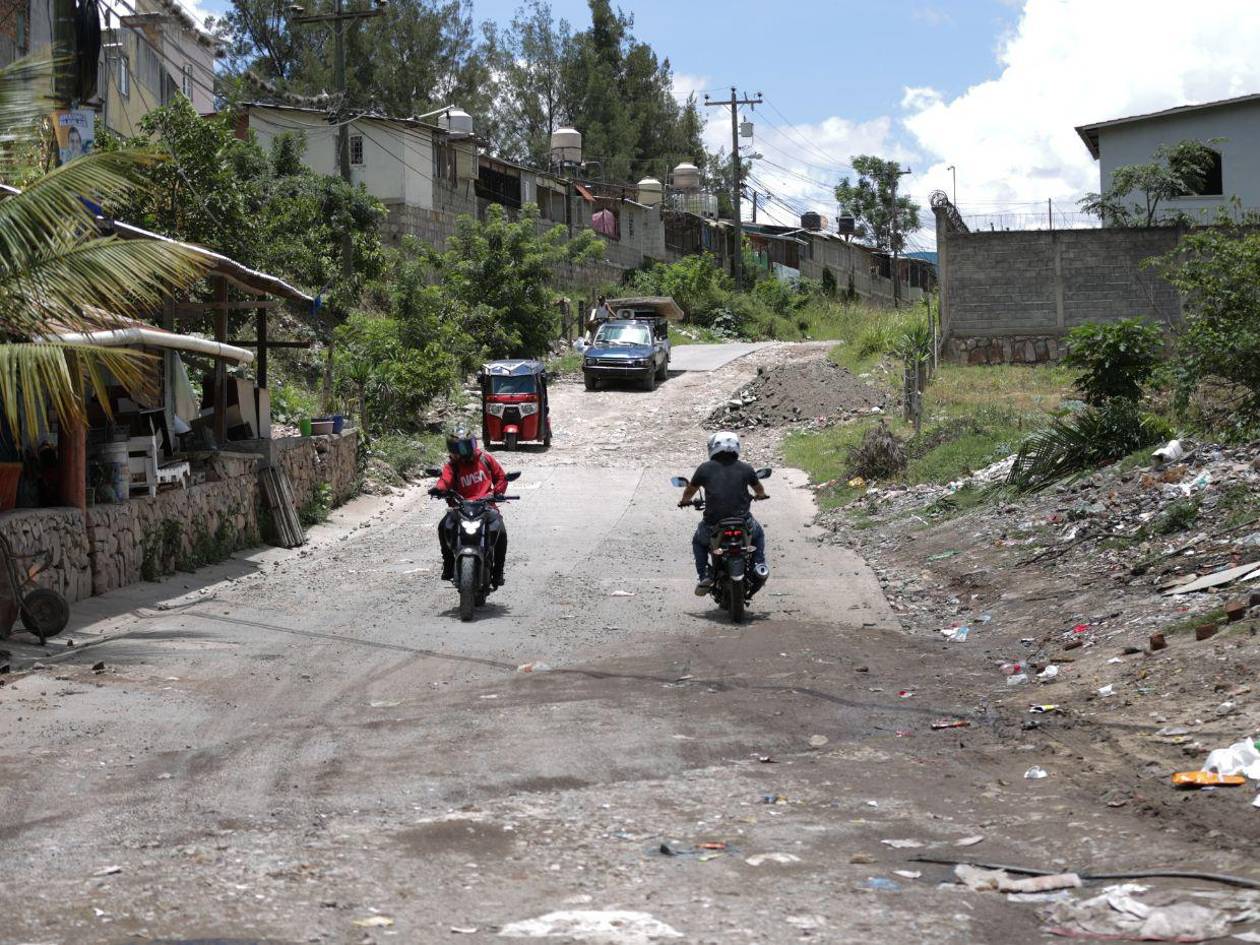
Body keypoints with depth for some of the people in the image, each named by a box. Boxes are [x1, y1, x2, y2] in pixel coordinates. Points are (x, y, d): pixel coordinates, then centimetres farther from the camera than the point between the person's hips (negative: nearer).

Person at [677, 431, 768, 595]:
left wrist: (684, 501, 37)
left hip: (713, 526, -1)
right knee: (758, 533, 34)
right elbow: (759, 490, 22)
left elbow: (690, 491, 14)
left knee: (698, 542, 30)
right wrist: (760, 495, 47)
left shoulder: (705, 468, -1)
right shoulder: (746, 469, 3)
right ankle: (759, 565, 16)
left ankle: (704, 577, 15)